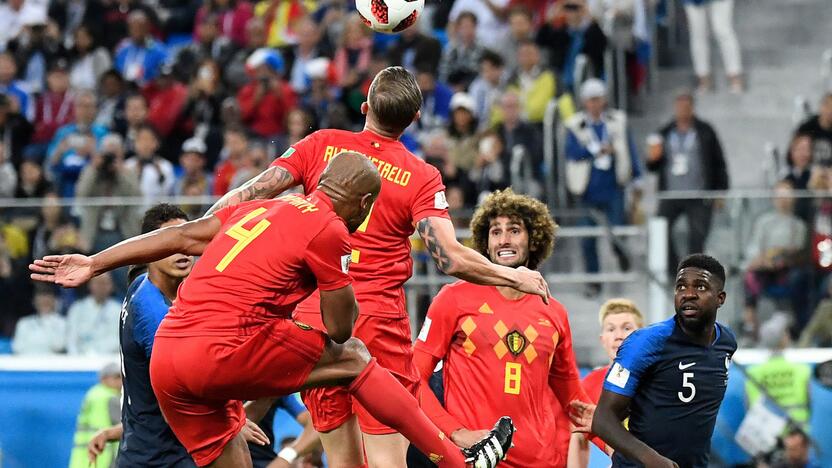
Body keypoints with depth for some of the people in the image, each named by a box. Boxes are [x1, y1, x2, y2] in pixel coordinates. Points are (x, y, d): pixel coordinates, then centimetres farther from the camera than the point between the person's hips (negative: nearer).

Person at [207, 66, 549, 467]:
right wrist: (515, 277, 3)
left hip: (312, 316, 2)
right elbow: (450, 258, -10)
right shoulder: (422, 177, -3)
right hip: (378, 322, -2)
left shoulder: (321, 145, 2)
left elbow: (252, 193, -2)